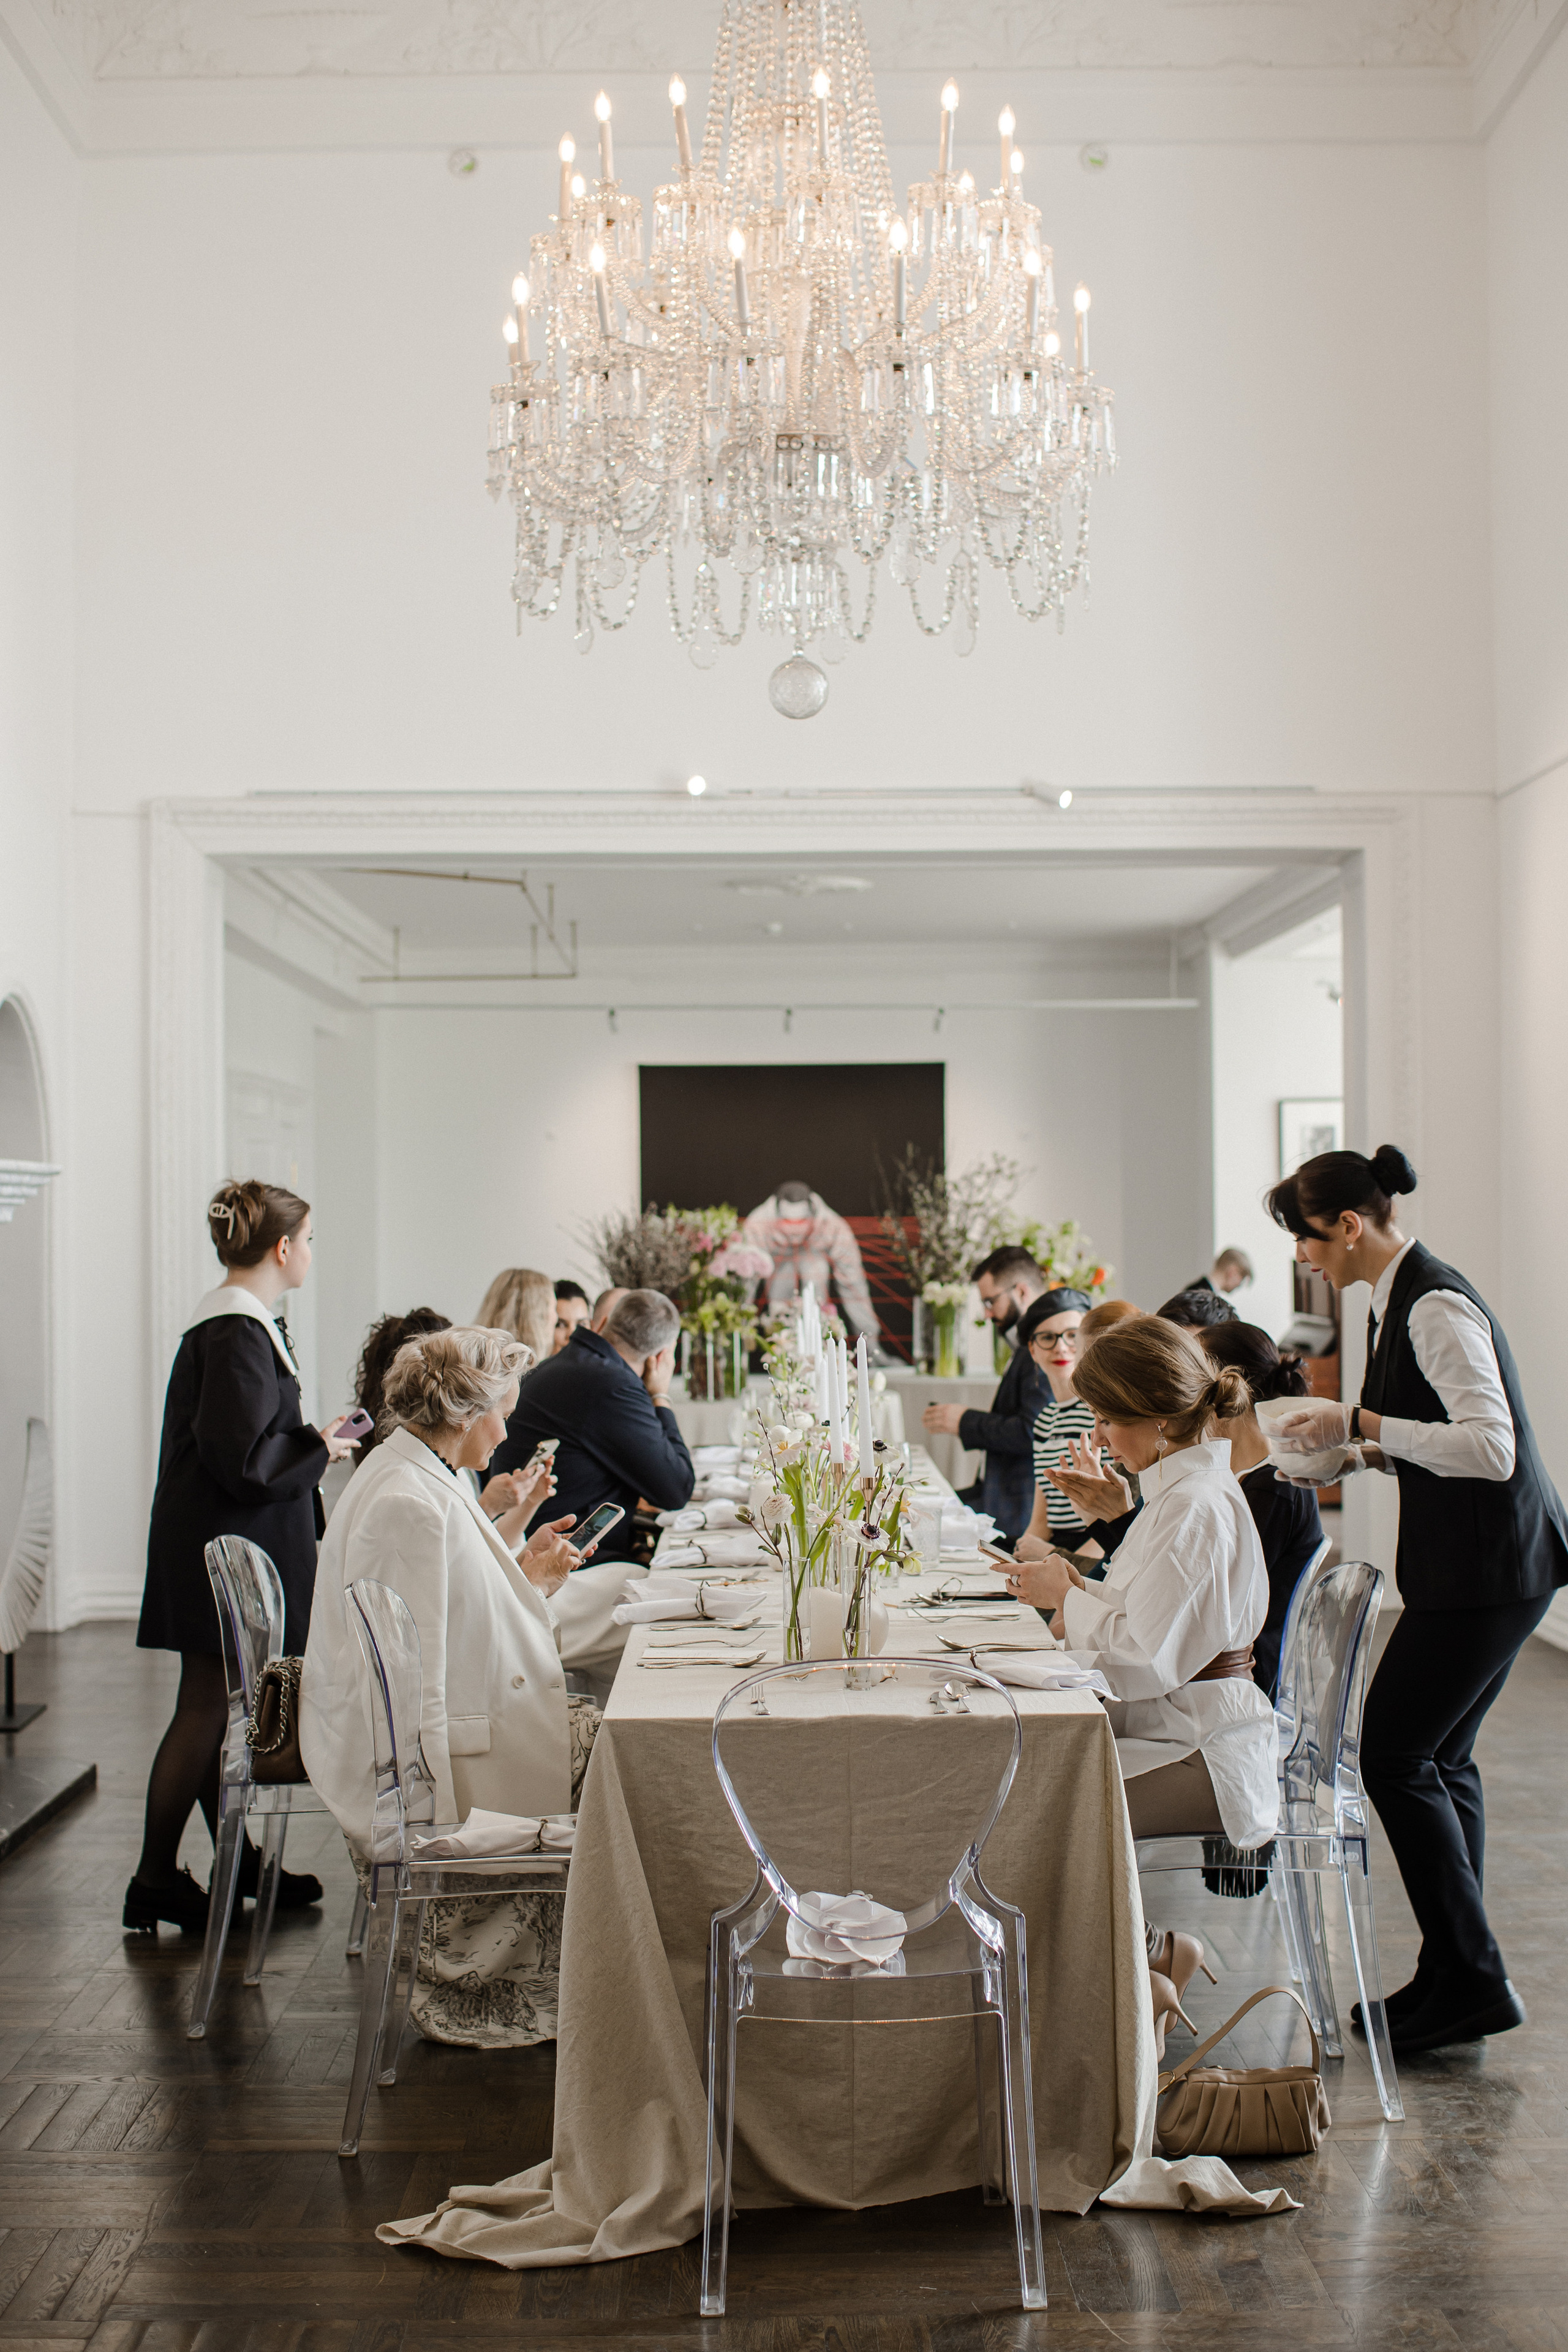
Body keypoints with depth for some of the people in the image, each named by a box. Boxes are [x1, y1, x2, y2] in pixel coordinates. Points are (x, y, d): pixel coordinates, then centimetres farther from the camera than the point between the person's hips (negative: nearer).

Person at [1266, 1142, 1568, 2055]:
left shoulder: (1437, 1307, -19)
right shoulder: (1398, 1301, 12)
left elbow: (1489, 1447, -27)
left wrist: (1360, 1424, -21)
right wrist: (1356, 1457, 7)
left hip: (1490, 1565, -10)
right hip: (1478, 1564, 10)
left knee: (1395, 1757, -5)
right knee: (1441, 1759, 13)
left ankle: (1471, 1978, 3)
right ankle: (1458, 1981, 21)